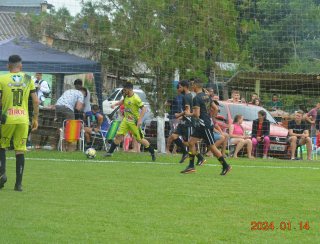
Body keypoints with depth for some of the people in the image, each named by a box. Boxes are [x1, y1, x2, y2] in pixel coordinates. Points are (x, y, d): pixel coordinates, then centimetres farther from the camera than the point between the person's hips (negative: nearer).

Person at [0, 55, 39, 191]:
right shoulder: (28, 79, 6)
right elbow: (36, 101, 5)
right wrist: (35, 118, 13)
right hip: (23, 119, 2)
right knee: (20, 151, 5)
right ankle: (19, 183, 5)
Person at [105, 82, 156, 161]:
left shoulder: (135, 98, -22)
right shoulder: (126, 96, 2)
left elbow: (143, 109, -21)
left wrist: (140, 120, -28)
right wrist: (115, 104, 12)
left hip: (134, 122, -6)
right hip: (126, 120, 6)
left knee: (140, 139, 0)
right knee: (118, 136, -2)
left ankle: (152, 153, 14)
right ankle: (110, 152, 4)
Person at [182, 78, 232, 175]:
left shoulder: (196, 98, -16)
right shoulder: (206, 96, 10)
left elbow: (197, 114, -22)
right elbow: (216, 108, 13)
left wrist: (189, 114, -3)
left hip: (205, 126, -10)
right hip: (201, 126, 10)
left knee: (212, 147, -4)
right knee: (191, 142, 7)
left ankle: (226, 166, 2)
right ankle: (191, 166, 7)